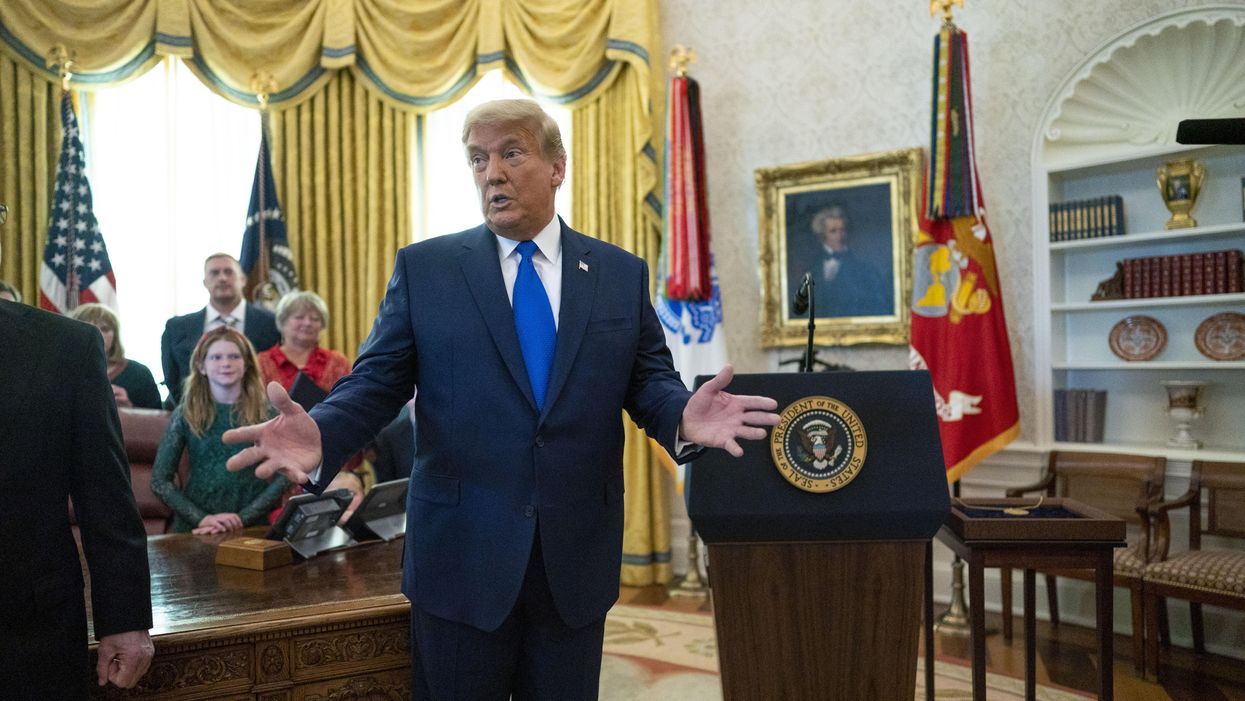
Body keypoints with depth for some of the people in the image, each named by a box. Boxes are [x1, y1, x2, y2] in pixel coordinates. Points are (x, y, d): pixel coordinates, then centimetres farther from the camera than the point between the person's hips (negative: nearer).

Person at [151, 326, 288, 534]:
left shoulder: (267, 411, 3)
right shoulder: (185, 414, 4)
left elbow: (283, 475, 0)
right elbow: (159, 480, 3)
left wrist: (242, 518, -9)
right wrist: (202, 518, -8)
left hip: (251, 527, -1)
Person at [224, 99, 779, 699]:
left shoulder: (622, 274, 5)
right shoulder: (423, 268, 1)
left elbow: (648, 379, 4)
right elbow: (375, 381, -2)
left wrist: (682, 417, -19)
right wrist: (322, 436, -22)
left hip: (578, 558, 2)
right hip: (460, 554, -1)